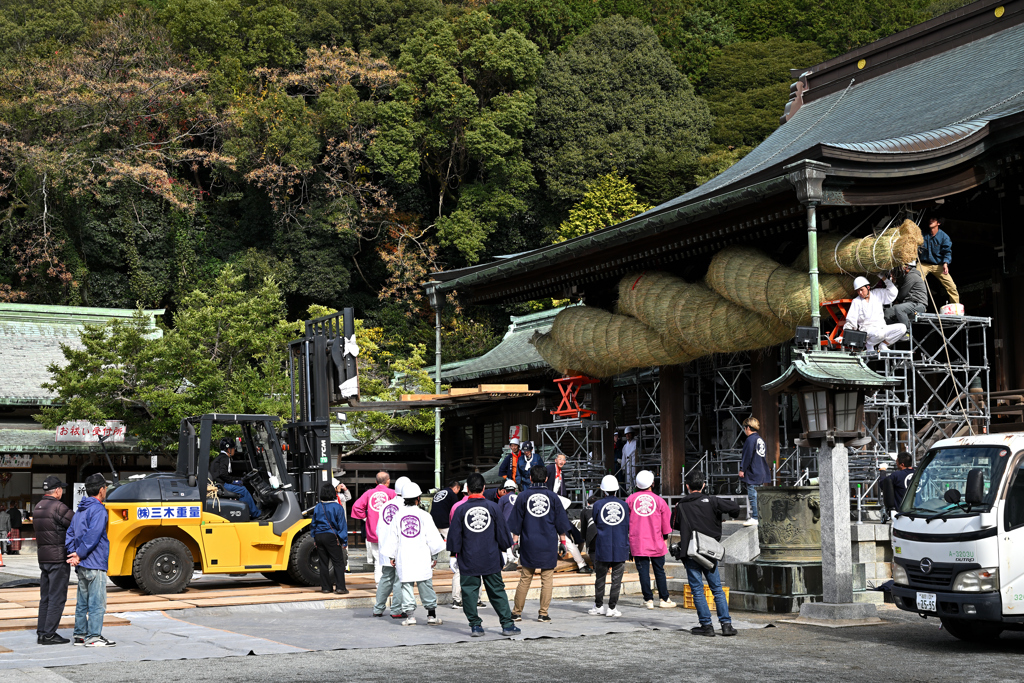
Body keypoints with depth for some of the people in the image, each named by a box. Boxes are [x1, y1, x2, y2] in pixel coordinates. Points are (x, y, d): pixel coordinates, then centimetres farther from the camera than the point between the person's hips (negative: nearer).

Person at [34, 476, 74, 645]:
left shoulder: (38, 507, 14)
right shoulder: (58, 507, -15)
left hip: (43, 558, 9)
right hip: (58, 558, -9)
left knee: (45, 597, 13)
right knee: (57, 597, -5)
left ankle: (41, 632, 15)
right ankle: (49, 635, -5)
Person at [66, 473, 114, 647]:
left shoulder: (80, 510, 16)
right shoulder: (98, 510, -13)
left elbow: (70, 534, 12)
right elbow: (92, 536, -23)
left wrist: (73, 553, 1)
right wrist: (79, 555, -14)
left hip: (82, 567, 9)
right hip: (95, 565, -9)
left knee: (83, 602, 14)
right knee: (97, 603, -4)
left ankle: (80, 635, 19)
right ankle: (93, 637, -3)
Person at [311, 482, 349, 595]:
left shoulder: (317, 507, 5)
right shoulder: (337, 507, -7)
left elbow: (313, 524, 11)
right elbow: (342, 525, -6)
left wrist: (314, 538, 20)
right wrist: (344, 541, -1)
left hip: (319, 536, 5)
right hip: (331, 537, -4)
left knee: (323, 563, 11)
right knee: (338, 562, -1)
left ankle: (325, 587, 13)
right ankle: (340, 587, -8)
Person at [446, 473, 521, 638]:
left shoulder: (460, 509, -3)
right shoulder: (492, 507, -2)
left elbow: (455, 534, 1)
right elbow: (502, 530, 4)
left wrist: (453, 555, 9)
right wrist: (505, 550, 16)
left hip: (468, 561, -1)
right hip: (491, 559, 1)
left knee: (469, 591, 6)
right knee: (497, 591, 7)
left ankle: (475, 625, 5)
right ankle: (507, 625, 8)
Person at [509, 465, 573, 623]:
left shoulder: (523, 497, -1)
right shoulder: (553, 497, 0)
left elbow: (516, 523, 3)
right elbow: (561, 522, 5)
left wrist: (515, 539, 12)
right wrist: (562, 540, 15)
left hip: (528, 544, 1)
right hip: (549, 545, -1)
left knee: (525, 579, 9)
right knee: (547, 580, 5)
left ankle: (517, 612, 12)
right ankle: (543, 614, 4)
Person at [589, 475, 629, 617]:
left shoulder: (598, 505, -4)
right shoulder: (623, 505, 0)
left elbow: (595, 524, 8)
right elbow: (629, 527, 7)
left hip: (602, 547, 0)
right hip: (620, 548, 0)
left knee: (600, 578, 11)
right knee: (616, 579, 4)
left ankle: (599, 606, 18)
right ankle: (611, 608, 3)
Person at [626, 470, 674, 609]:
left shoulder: (630, 499, -1)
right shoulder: (659, 500, -3)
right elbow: (666, 522, 4)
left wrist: (627, 537, 17)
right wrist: (665, 538, 16)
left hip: (637, 542, 0)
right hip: (656, 543, 0)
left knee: (643, 571, 4)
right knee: (659, 571, 9)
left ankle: (648, 600, 4)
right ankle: (664, 599, 13)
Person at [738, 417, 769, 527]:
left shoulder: (750, 439, -12)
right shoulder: (761, 440, 16)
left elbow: (747, 456, -16)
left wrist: (742, 469, -10)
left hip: (752, 474, -9)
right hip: (761, 473, 9)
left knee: (752, 496, -8)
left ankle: (754, 518, -10)